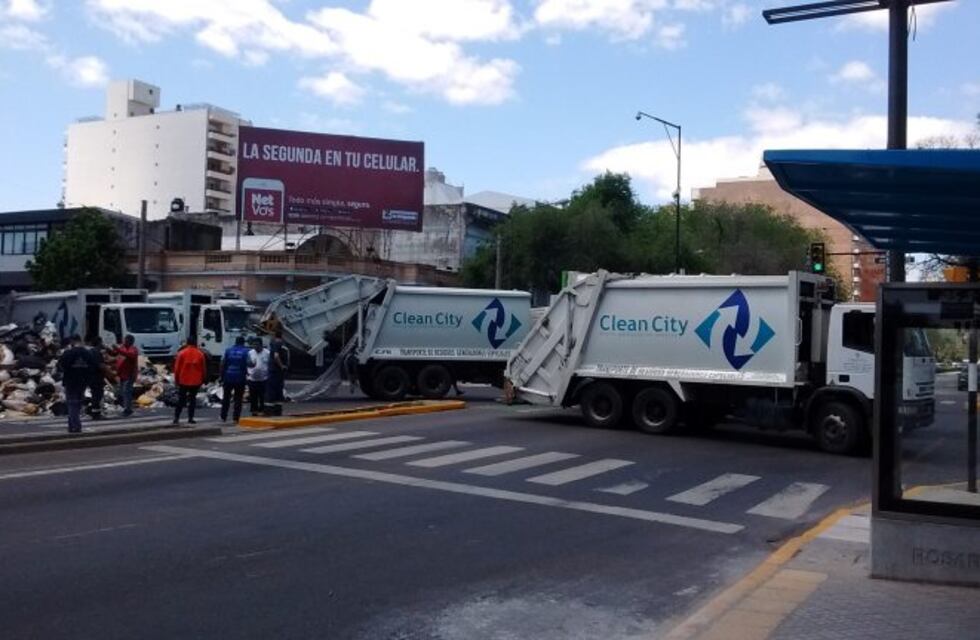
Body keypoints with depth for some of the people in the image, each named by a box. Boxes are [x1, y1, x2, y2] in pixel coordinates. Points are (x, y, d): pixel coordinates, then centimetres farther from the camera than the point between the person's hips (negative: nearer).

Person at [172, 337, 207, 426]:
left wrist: (176, 379, 9)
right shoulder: (200, 354, -1)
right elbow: (204, 369, 4)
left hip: (183, 381, 0)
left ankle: (176, 418, 2)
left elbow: (177, 368, -2)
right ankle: (190, 418, 5)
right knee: (192, 399, 9)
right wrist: (202, 380, 15)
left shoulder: (181, 353, -4)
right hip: (196, 381, 0)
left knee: (181, 400, 8)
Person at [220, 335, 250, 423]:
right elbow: (248, 363, -13)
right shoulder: (245, 351, -2)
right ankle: (236, 418, -1)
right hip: (240, 378, -2)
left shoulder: (228, 350, 5)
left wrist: (222, 377, 6)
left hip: (228, 377, 2)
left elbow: (223, 364, 1)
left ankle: (223, 417, 17)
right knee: (238, 399, 3)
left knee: (226, 398, 14)